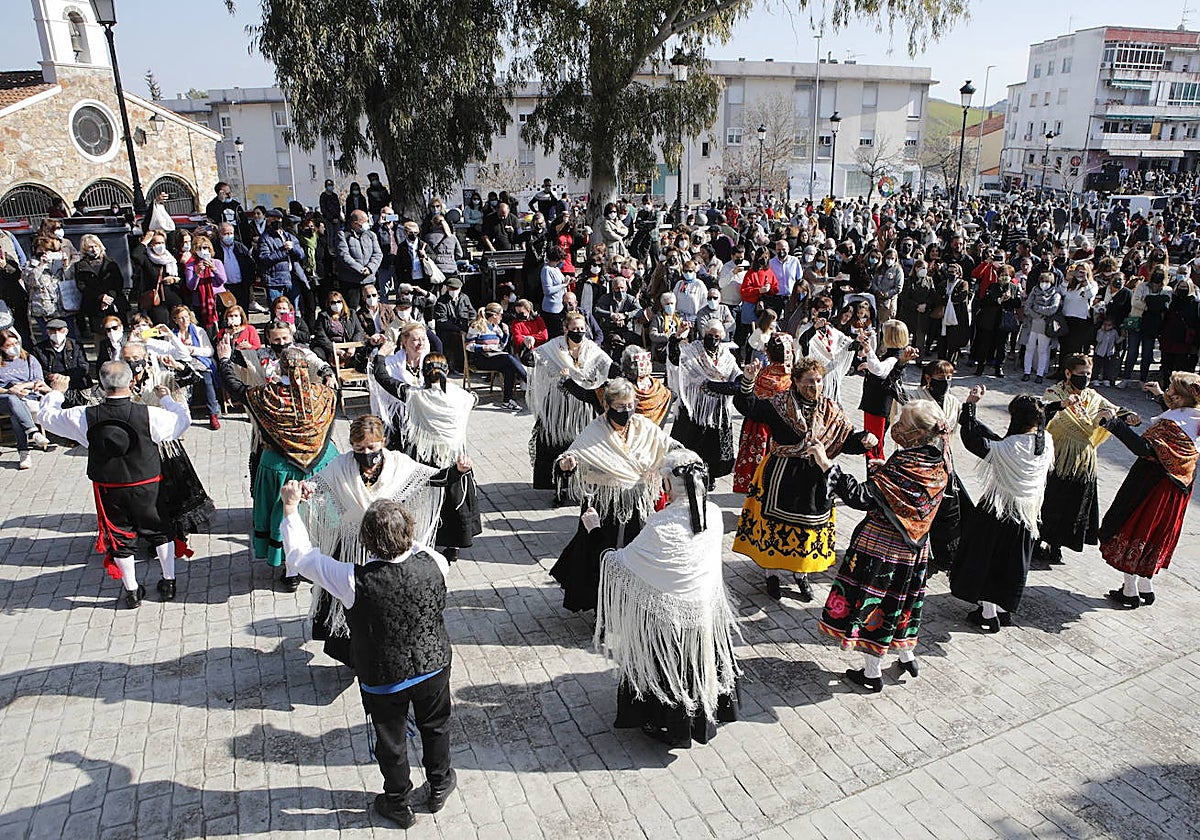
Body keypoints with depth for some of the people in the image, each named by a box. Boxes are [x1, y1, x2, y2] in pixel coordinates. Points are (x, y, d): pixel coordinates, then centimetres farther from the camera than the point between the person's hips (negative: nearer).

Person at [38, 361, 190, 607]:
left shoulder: (85, 417, -16)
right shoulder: (150, 414, -22)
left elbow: (46, 416, 1)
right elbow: (183, 420, -4)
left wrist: (56, 392, 18)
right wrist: (167, 398, 11)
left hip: (108, 489, 1)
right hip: (147, 486, -1)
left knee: (120, 537, 17)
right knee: (160, 531, 19)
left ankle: (132, 592, 28)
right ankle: (169, 582, 28)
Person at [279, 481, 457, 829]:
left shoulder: (356, 582, -33)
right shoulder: (432, 563, -26)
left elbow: (300, 556, -19)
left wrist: (290, 507, -9)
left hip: (383, 680, -2)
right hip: (434, 667, 2)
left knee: (391, 741, 24)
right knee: (435, 726, 28)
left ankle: (399, 804, 47)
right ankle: (440, 785, 52)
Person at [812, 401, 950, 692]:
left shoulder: (905, 468, -27)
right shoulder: (939, 464, -2)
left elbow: (861, 496, -34)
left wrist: (826, 464, -34)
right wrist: (885, 472, 8)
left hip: (880, 547, -8)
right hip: (912, 548, 8)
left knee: (870, 603, 7)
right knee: (899, 600, 26)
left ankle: (872, 674, 20)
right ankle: (907, 657, 43)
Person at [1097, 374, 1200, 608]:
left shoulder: (1169, 423, -28)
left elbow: (1144, 448, -41)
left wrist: (1114, 422, -43)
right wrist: (1159, 395, 22)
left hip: (1152, 486, -8)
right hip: (1177, 487, 9)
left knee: (1134, 531, 6)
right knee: (1154, 536, 21)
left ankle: (1130, 592, 15)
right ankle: (1147, 589, 32)